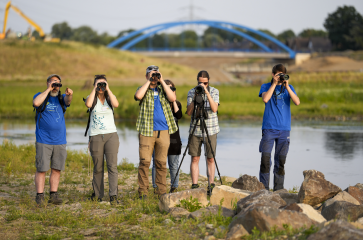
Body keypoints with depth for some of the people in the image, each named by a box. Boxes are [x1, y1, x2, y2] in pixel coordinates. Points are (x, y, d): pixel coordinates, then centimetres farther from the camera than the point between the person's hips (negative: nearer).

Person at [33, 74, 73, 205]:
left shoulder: (61, 98, 11)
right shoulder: (40, 96, 3)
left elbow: (67, 101, -13)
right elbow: (36, 103, -21)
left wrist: (69, 95, -36)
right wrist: (48, 90, -16)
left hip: (60, 141, 4)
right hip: (43, 141, -4)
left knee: (57, 169, 5)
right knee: (41, 169, -5)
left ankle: (54, 195, 11)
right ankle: (39, 196, -1)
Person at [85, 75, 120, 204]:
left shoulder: (110, 98, 10)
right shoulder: (92, 98, 8)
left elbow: (116, 104, -15)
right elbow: (88, 104, -18)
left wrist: (108, 89, -8)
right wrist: (94, 89, -8)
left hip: (111, 135, 0)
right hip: (96, 136, 0)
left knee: (112, 166, -11)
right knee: (98, 168, 3)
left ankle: (113, 195, -15)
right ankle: (97, 194, 15)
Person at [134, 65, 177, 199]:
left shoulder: (163, 89, 14)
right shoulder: (144, 89, 8)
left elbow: (173, 98, -6)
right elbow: (138, 96, -16)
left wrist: (162, 82, -4)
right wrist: (148, 81, -7)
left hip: (163, 131, 2)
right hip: (147, 130, -2)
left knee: (161, 163, 4)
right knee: (144, 161, -7)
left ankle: (162, 192, 8)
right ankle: (143, 192, -3)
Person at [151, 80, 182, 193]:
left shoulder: (177, 103, 10)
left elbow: (179, 115, -8)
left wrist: (173, 101, -10)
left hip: (173, 138, 2)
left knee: (173, 165, 4)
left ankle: (174, 187, 9)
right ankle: (156, 187, 7)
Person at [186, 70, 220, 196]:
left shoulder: (214, 91, -1)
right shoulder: (191, 92, 2)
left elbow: (214, 109, -16)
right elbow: (189, 112, -6)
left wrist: (207, 93, -22)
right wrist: (195, 97, -17)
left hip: (210, 130, -1)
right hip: (195, 130, 1)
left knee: (210, 159, 2)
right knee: (195, 158, 1)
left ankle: (211, 185, 8)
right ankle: (194, 186, 5)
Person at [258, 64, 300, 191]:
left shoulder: (288, 88, 11)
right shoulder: (266, 86, 7)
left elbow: (297, 102, -5)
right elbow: (265, 99, -14)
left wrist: (286, 86, -10)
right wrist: (274, 84, -10)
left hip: (284, 129, 2)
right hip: (269, 128, -2)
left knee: (281, 160, 2)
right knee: (265, 158, -8)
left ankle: (278, 189, 8)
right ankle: (264, 189, -3)